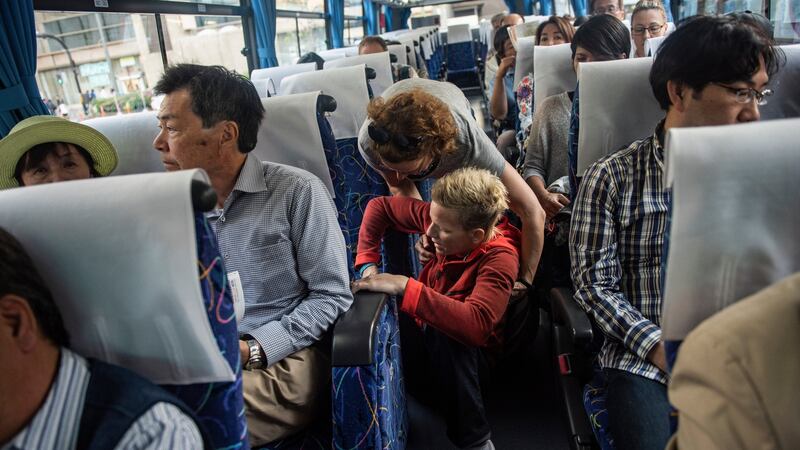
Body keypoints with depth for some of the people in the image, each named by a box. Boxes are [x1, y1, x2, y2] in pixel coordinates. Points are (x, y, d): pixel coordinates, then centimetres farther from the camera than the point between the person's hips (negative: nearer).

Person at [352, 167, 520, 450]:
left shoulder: (500, 257, -26)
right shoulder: (442, 216, -12)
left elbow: (475, 326, -43)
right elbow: (379, 206, 2)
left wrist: (404, 286, -41)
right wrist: (367, 264, -9)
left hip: (468, 355, -4)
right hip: (425, 340, 5)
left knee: (445, 336, -39)